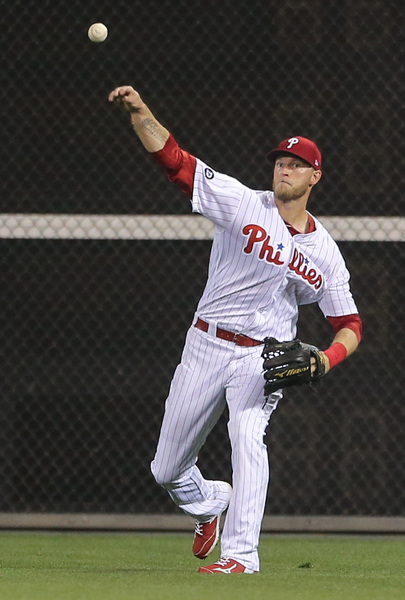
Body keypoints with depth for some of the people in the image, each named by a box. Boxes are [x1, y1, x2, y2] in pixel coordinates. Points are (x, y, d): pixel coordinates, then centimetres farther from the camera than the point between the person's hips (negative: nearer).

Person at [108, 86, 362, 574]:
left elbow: (349, 324, 7)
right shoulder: (243, 205, -3)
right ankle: (209, 504, 41)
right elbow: (174, 159, -11)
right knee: (167, 471, 6)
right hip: (205, 346, 1)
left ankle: (241, 553, -31)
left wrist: (326, 358, -15)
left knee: (247, 434, -30)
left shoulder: (324, 254, 2)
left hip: (265, 359, -1)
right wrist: (140, 112, -27)